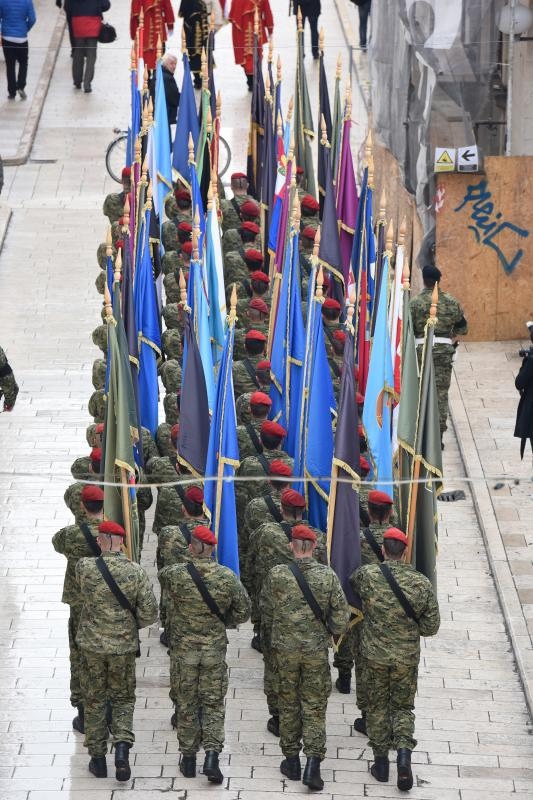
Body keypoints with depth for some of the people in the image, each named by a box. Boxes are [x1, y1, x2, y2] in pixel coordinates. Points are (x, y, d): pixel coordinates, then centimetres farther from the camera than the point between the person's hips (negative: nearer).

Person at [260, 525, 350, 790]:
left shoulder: (276, 575, -9)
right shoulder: (327, 576, -9)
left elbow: (266, 612, 1)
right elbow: (341, 615, -6)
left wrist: (270, 641, 17)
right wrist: (330, 633, 15)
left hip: (285, 649, 0)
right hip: (317, 650, 0)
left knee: (288, 704, 14)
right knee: (315, 707, 5)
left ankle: (291, 761, 20)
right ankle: (313, 763, -6)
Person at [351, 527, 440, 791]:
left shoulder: (367, 575, -14)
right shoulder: (421, 584, -10)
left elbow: (351, 584, 12)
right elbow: (431, 626, -4)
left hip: (375, 655, -1)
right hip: (407, 658, 1)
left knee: (377, 707, 15)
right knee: (403, 707, 14)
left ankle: (381, 761, 19)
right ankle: (404, 753, -8)